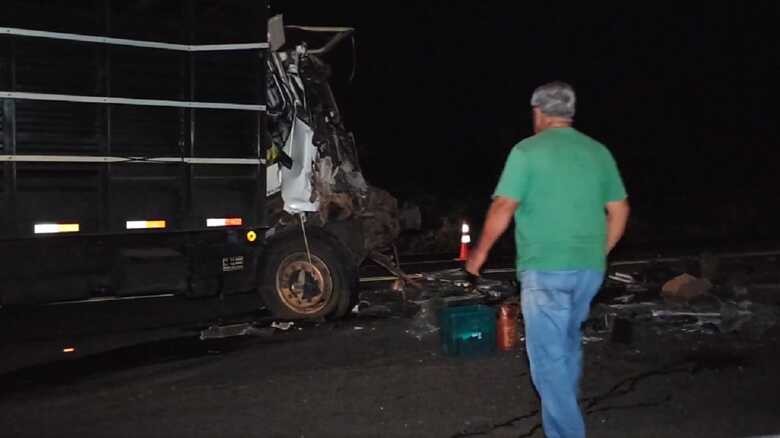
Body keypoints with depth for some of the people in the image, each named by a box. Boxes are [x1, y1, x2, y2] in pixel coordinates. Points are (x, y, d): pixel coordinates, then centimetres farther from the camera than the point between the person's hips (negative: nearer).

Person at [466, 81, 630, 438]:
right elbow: (619, 210, 13)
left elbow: (502, 209, -11)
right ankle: (567, 407, 39)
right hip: (589, 268, 6)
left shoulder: (527, 151, -7)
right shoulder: (599, 152, 10)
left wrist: (481, 251, 2)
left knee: (548, 355, -1)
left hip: (546, 269, -6)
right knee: (568, 340, 25)